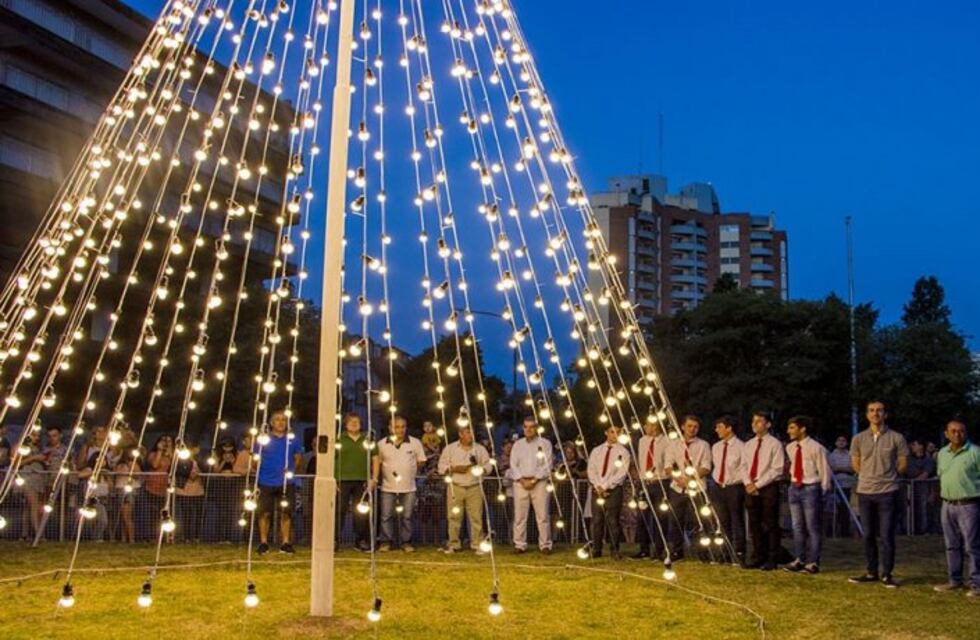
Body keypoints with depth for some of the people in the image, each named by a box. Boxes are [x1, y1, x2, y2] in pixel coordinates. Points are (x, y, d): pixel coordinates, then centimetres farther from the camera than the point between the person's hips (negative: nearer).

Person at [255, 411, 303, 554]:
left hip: (286, 482, 1)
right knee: (265, 513, 1)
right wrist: (258, 470, -7)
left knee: (286, 513, 2)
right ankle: (263, 542, 11)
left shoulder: (292, 439, 7)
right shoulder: (263, 439, 2)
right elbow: (255, 458, 5)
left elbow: (298, 457, 14)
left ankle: (286, 543, 9)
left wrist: (292, 468, 2)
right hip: (267, 482, -1)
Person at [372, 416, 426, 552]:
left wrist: (410, 470, 2)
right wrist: (375, 478, 3)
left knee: (406, 516, 4)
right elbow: (376, 461, 10)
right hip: (388, 487, 0)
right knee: (386, 516, 2)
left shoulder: (415, 443, 1)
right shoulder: (382, 444, 2)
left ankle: (406, 542, 14)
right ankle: (386, 542, 12)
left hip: (408, 487, 0)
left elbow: (421, 461, 9)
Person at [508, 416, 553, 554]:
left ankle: (545, 545, 0)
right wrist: (522, 480, -7)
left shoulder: (545, 444, 6)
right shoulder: (517, 445, 14)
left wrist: (534, 480, -11)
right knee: (519, 516, 0)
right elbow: (513, 465, 7)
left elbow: (547, 465, -3)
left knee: (543, 516, -5)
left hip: (539, 482, -2)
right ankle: (520, 544, 6)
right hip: (520, 483, 2)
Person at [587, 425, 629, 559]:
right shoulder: (596, 451, 13)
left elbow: (622, 473, -6)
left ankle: (614, 550, -1)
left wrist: (605, 486, -12)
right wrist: (598, 486, -9)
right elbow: (591, 470, 7)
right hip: (597, 489, 3)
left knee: (612, 521, -5)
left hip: (613, 490, -3)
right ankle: (596, 550, 6)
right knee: (597, 520, 2)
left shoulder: (623, 452, 3)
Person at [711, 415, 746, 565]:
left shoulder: (741, 446, -11)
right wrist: (716, 479, 7)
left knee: (737, 522, 0)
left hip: (734, 488, -6)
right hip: (718, 487, 6)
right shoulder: (716, 447, 11)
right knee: (723, 522, 12)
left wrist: (734, 480, -12)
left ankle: (739, 554, 8)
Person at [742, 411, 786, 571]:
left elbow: (777, 469, -12)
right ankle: (758, 557, 17)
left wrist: (758, 484, -15)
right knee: (754, 524, 9)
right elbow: (744, 466, 13)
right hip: (751, 489, 6)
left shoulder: (775, 444, -6)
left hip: (768, 488, -6)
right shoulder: (749, 444, 14)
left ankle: (772, 559, 7)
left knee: (771, 524, 0)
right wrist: (748, 483, -5)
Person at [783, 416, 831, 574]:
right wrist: (794, 481, 13)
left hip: (810, 488, -7)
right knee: (797, 527, 13)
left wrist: (822, 492, -6)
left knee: (813, 527, 2)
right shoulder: (790, 448, 5)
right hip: (795, 488, 7)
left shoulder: (816, 448, -15)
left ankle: (813, 562, 9)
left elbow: (824, 470, -9)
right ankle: (798, 560, 21)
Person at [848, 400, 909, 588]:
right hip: (865, 492, 3)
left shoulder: (896, 438, -3)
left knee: (887, 535, -2)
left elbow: (903, 464, 4)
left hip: (888, 492, -3)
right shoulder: (858, 439, 3)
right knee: (868, 535, 9)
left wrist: (886, 476, 10)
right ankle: (871, 572, 19)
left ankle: (887, 574, 7)